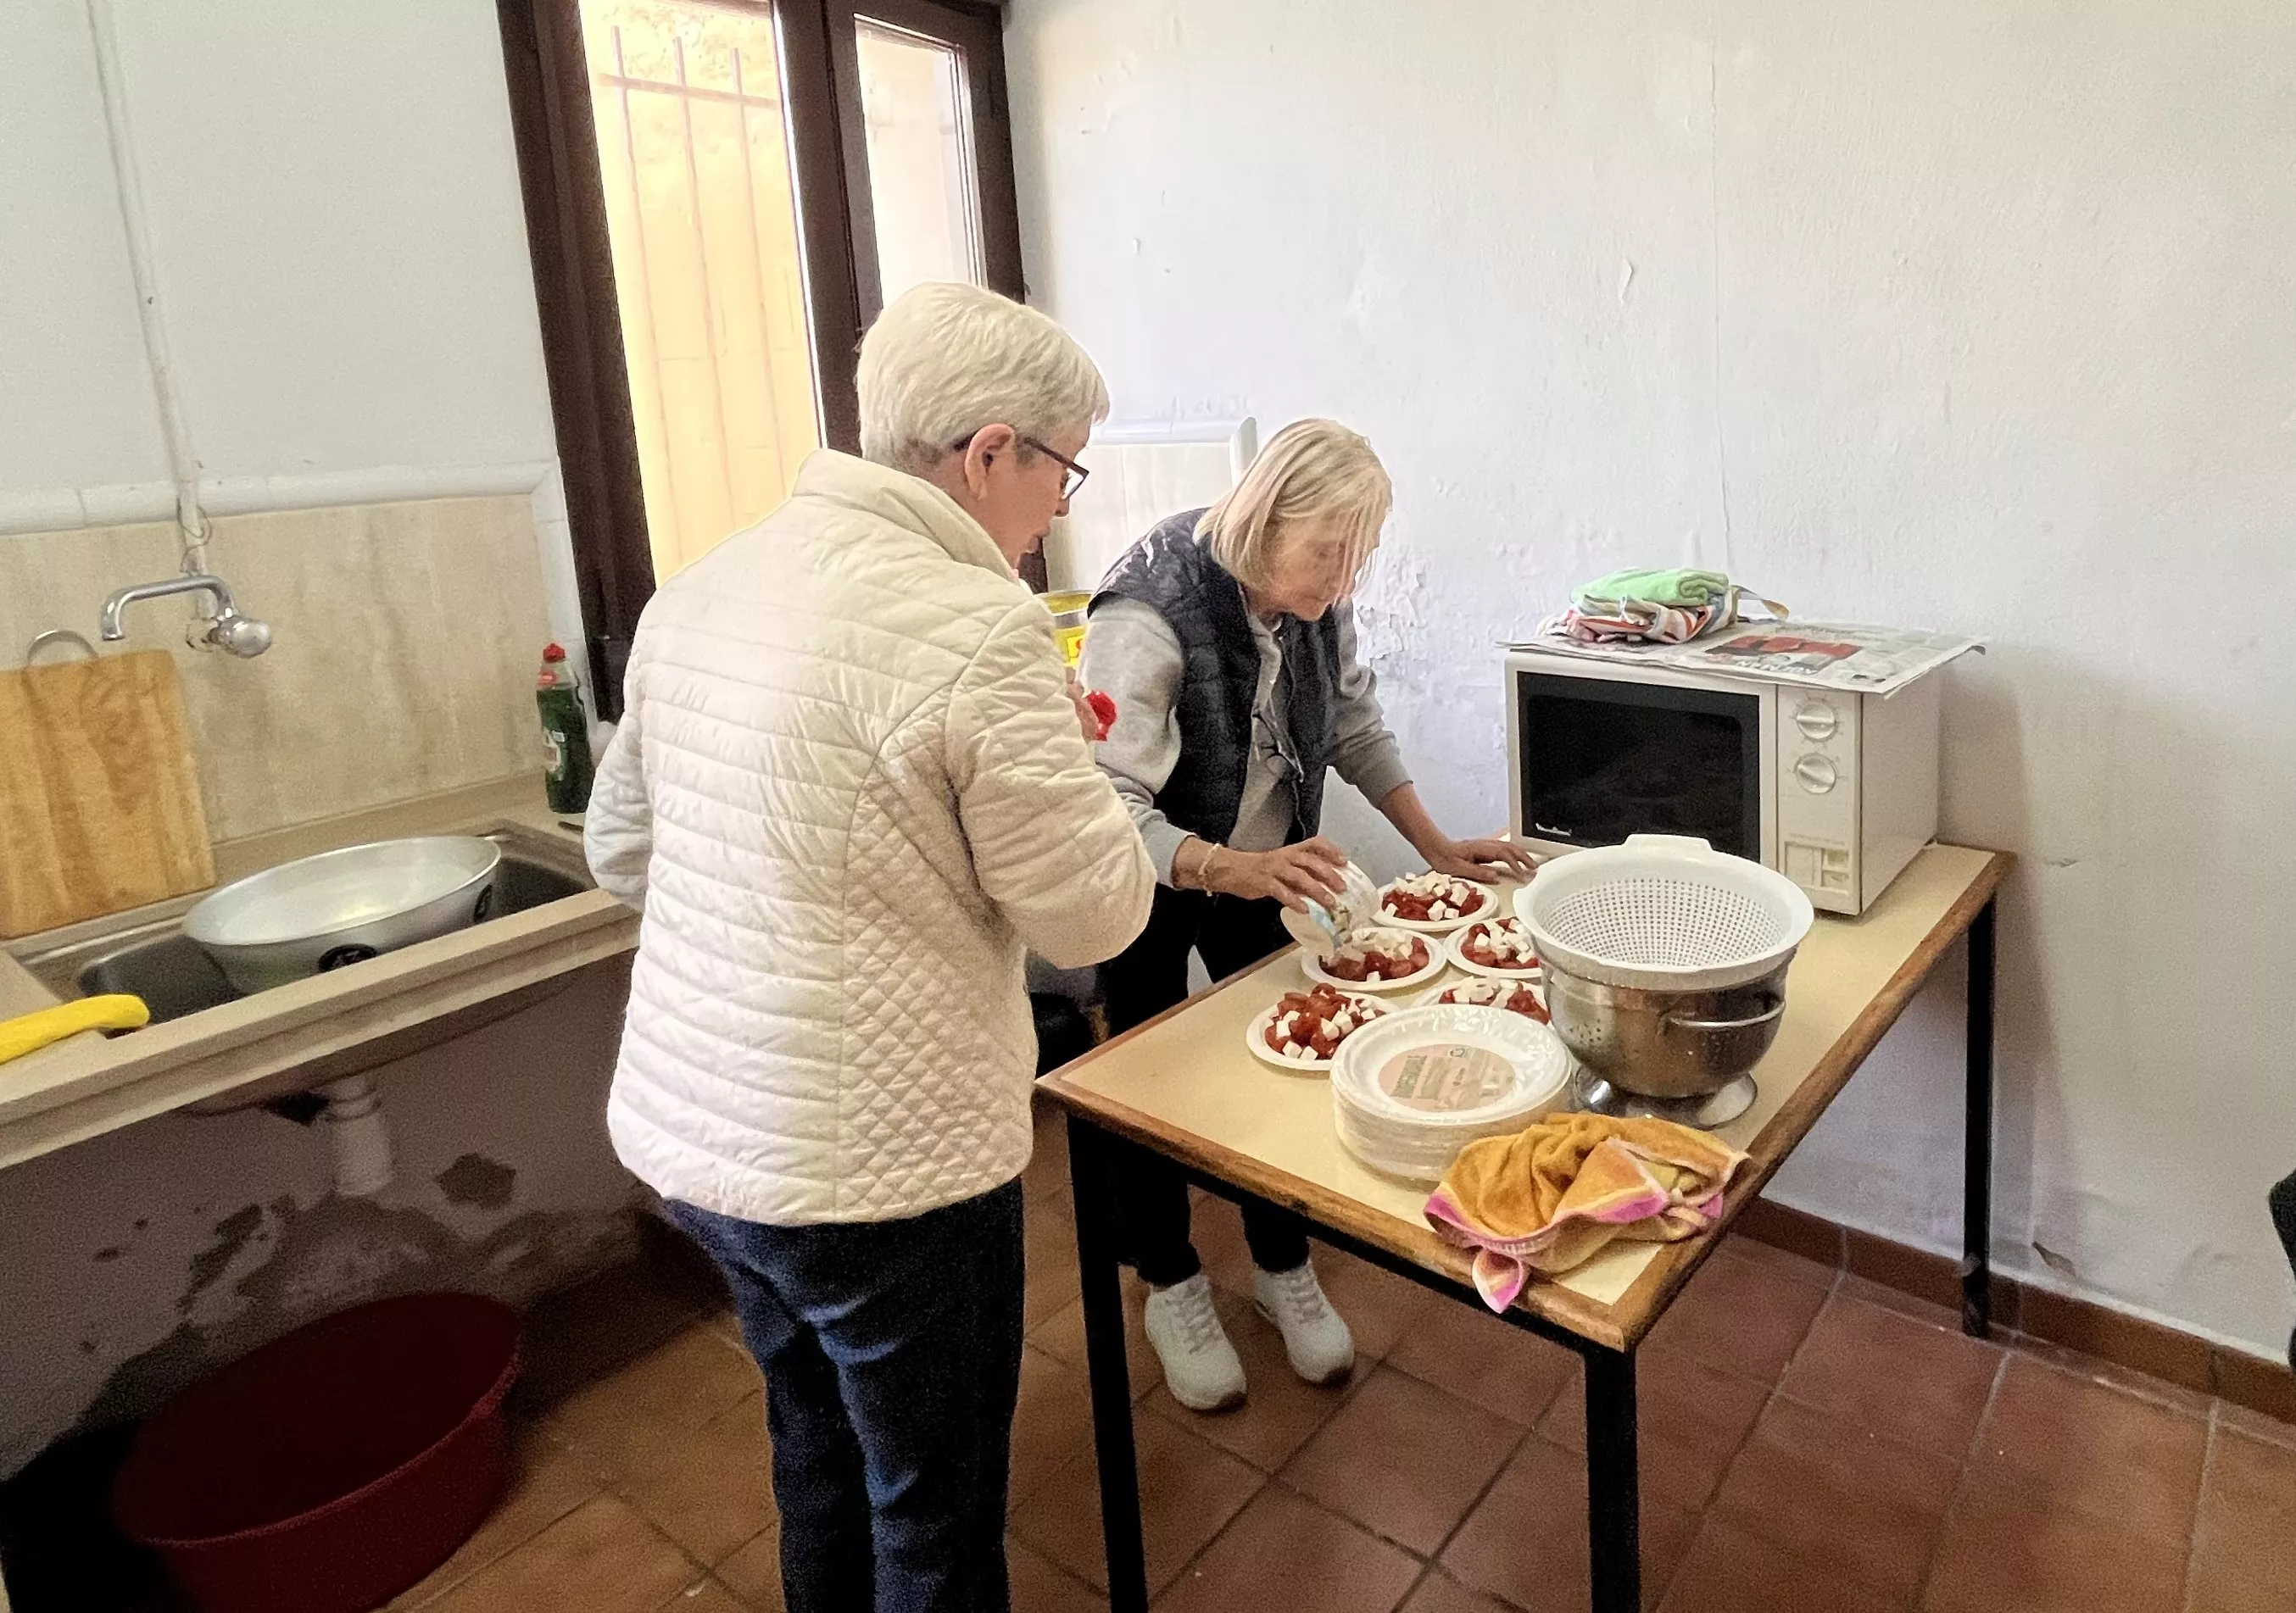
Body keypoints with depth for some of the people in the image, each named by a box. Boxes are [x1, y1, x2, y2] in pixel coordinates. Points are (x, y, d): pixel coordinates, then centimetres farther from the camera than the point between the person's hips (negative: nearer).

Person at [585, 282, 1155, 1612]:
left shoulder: (701, 589, 3)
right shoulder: (976, 629, -21)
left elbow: (621, 849, 12)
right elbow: (1093, 913, -14)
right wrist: (1068, 752, 2)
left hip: (683, 1131, 8)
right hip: (876, 1163, -8)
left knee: (820, 1452, 28)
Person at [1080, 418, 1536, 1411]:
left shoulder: (1315, 600, -12)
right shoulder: (1148, 618, -32)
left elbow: (1357, 731, 2)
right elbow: (1109, 806, -36)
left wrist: (1436, 847, -4)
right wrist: (1231, 869, -51)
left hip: (1264, 872, 5)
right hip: (1152, 887, -5)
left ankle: (1282, 1269, 34)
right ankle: (1172, 1289, 32)